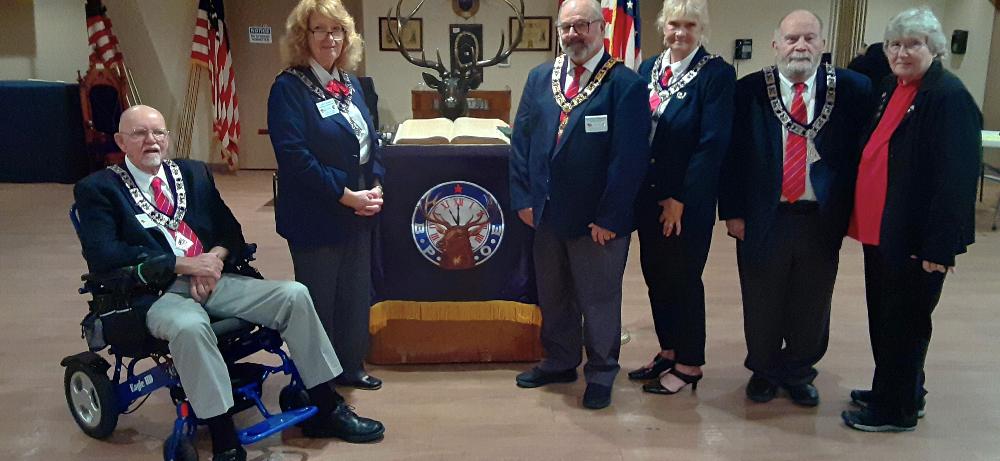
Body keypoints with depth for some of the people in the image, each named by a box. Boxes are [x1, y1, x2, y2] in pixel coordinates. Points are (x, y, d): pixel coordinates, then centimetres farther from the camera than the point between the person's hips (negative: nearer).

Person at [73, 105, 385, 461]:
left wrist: (216, 257, -8)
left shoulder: (194, 173, 17)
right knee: (190, 326, -39)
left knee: (295, 295, -15)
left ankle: (326, 410, -5)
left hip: (211, 279, 5)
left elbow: (231, 230, 16)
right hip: (155, 293, -5)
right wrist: (182, 263, -18)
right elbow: (102, 255, -12)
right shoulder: (98, 189, 2)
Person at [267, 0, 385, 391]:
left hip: (359, 212, 7)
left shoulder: (350, 83, 10)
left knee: (356, 293, 16)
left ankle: (350, 366, 33)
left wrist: (376, 187, -2)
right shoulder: (288, 87, -12)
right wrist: (347, 196, -20)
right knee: (319, 298, 7)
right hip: (316, 216, -7)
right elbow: (295, 157, -21)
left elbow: (370, 140, 14)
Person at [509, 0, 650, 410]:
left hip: (597, 220, -5)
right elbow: (521, 140, 8)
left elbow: (630, 157, -15)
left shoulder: (625, 84, -11)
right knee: (552, 296, 18)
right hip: (546, 214, 5)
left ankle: (601, 374, 29)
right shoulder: (539, 78, 7)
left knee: (599, 300, 10)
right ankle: (559, 362, 38)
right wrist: (523, 198, 0)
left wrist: (609, 218, -17)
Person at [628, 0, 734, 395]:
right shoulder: (648, 69, 7)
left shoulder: (717, 74, -11)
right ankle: (668, 351, 32)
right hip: (648, 195, 6)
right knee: (656, 276, 14)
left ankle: (689, 364, 22)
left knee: (684, 280, 6)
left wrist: (681, 199, -16)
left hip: (689, 201, -6)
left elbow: (713, 144, -16)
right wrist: (636, 187, 2)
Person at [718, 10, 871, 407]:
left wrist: (852, 210, -2)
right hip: (762, 219, 0)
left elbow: (863, 151, 1)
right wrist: (732, 211, -4)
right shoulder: (749, 90, -4)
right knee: (762, 305, 13)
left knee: (811, 307, 14)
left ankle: (798, 373, 36)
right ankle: (764, 371, 36)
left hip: (822, 221, 1)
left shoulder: (852, 89, -3)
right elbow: (733, 155, -2)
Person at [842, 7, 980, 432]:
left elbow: (957, 177, -20)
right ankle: (894, 390, 37)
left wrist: (939, 245, -22)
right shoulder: (890, 90, 10)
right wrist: (863, 218, 13)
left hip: (913, 237, -8)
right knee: (883, 317, 19)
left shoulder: (949, 96, -15)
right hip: (880, 230, 8)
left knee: (902, 322, 5)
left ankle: (897, 410, 20)